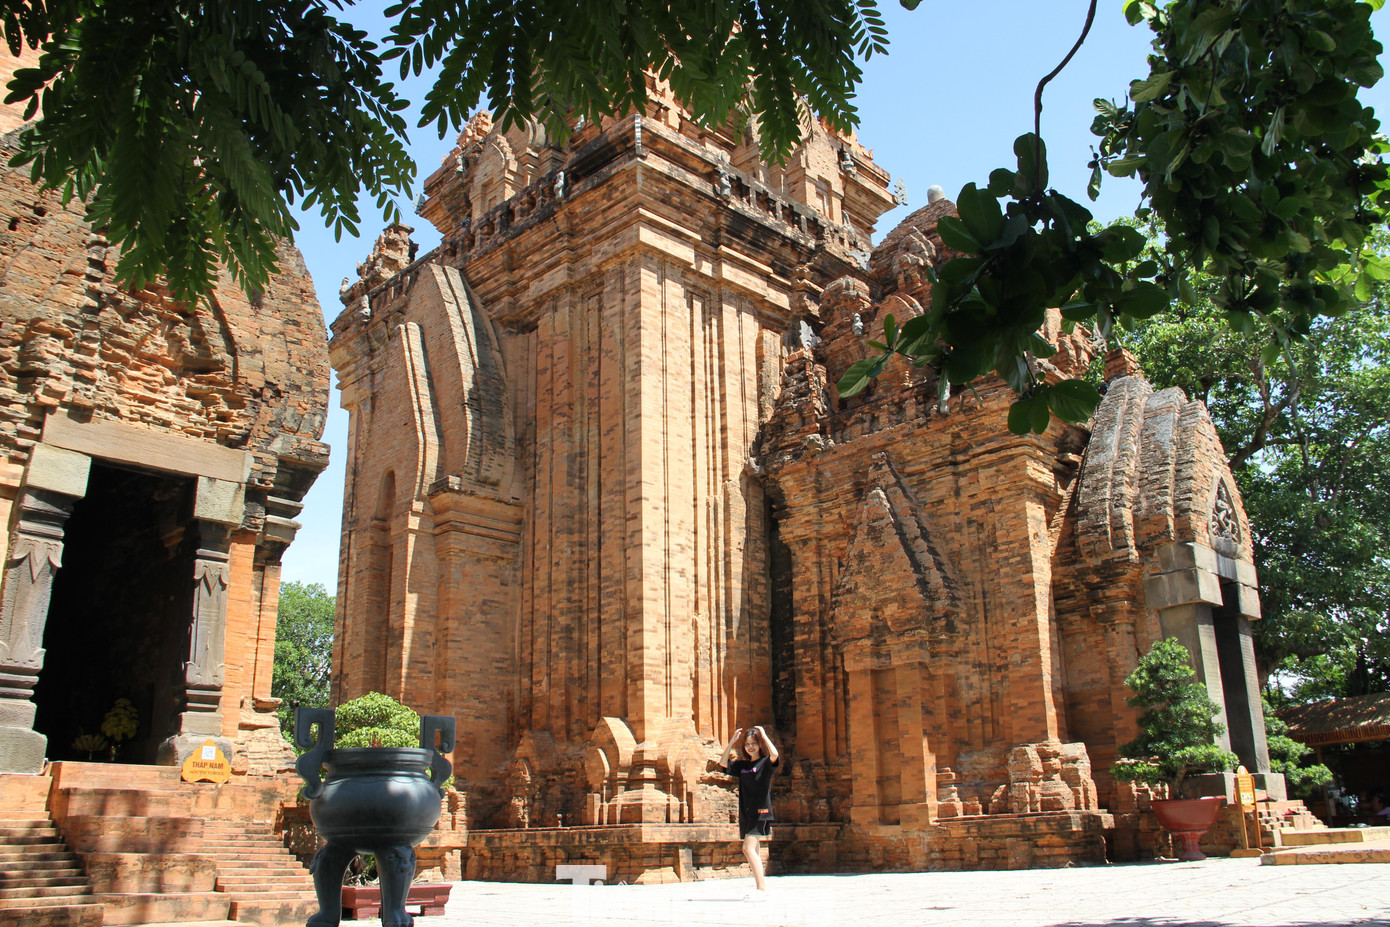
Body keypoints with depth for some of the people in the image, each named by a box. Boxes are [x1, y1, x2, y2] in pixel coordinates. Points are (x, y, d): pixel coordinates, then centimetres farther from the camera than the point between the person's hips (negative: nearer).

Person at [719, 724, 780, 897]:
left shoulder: (765, 763, -4)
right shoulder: (742, 765, 13)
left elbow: (775, 755, -24)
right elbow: (723, 762, 10)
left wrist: (763, 735, -16)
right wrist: (732, 741, 3)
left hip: (760, 812, -7)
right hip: (745, 812, 7)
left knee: (748, 848, -16)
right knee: (753, 851, 11)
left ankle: (762, 888, -15)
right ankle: (759, 885, 19)